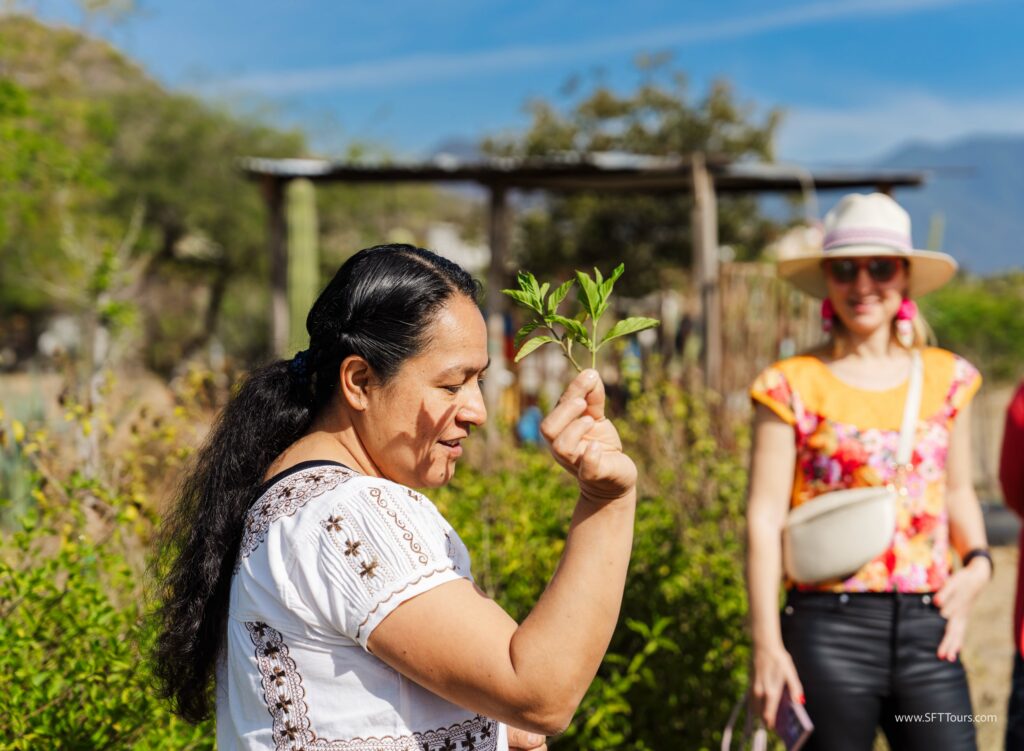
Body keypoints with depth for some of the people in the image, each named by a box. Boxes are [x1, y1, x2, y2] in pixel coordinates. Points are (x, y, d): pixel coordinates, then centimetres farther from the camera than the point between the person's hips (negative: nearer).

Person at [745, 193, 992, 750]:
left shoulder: (946, 378, 9)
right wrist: (767, 644, -7)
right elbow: (764, 517, -3)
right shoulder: (793, 387, -1)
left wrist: (977, 561, 1)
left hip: (928, 628, 3)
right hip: (830, 627, -3)